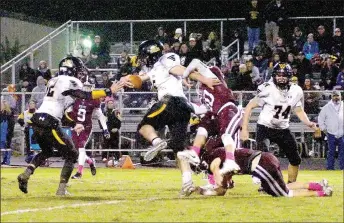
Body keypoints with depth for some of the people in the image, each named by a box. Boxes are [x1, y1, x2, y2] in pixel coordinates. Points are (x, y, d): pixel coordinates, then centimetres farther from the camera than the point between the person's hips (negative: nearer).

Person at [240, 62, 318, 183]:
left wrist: (308, 123, -10)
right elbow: (249, 107, -15)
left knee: (295, 160, 10)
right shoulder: (267, 89, -20)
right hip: (265, 127, -5)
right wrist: (244, 129, -20)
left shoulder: (296, 91, -6)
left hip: (283, 129, 5)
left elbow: (299, 111, 9)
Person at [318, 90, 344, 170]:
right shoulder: (327, 107, 1)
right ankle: (330, 168, 9)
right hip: (331, 134, -1)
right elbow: (320, 119, 8)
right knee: (331, 152, 4)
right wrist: (324, 128, 4)